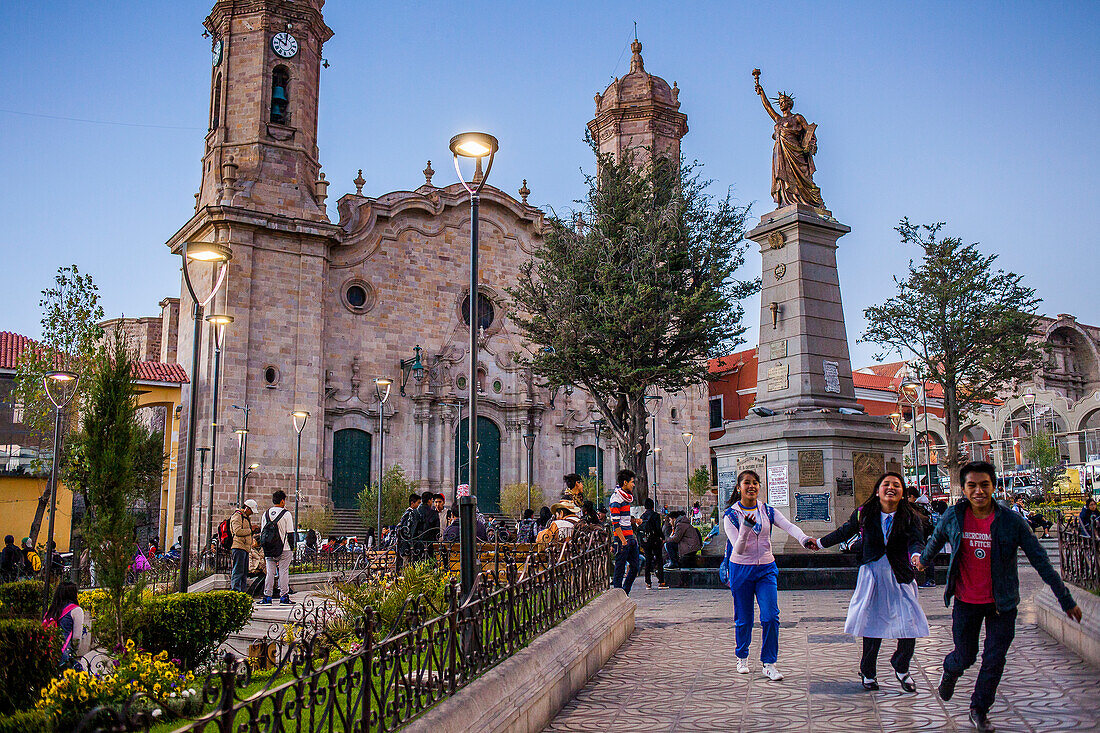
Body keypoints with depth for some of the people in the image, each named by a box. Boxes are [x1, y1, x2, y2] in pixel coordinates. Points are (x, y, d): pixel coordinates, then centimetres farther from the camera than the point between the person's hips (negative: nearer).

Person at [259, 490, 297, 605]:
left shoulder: (266, 514, 8)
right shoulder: (286, 514, -6)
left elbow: (262, 533, 13)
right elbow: (290, 533, -7)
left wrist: (265, 548, 20)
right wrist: (292, 548, 0)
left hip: (269, 550, 4)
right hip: (284, 549, -4)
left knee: (270, 572, 9)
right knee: (283, 572, 0)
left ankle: (267, 597, 8)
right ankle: (284, 597, 0)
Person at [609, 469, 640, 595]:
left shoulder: (626, 496, 16)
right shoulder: (616, 498, -12)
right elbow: (615, 523, -17)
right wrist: (623, 541, -19)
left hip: (630, 537, 9)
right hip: (621, 538, -9)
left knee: (635, 565, 8)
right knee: (620, 567, -3)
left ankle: (625, 592, 17)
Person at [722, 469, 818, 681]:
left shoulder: (768, 511, 2)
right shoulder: (731, 515, -7)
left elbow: (789, 526, -16)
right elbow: (738, 549, -16)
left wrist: (805, 538, -37)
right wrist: (746, 529, -34)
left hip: (766, 569, 2)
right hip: (741, 569, -2)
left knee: (771, 617, -10)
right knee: (743, 619, 7)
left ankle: (769, 664, 2)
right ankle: (742, 658, 31)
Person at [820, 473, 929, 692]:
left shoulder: (911, 517, -2)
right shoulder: (864, 513, 1)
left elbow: (917, 540, -17)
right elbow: (844, 532, 17)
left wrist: (916, 555, -39)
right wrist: (820, 542, 25)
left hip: (900, 577, 0)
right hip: (872, 574, 0)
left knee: (909, 627, -5)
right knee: (871, 625, 2)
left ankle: (901, 668, 22)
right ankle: (868, 672, 23)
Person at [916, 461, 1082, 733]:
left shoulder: (1012, 521, -13)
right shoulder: (953, 516, -8)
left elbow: (1041, 562, -7)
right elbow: (936, 540, 15)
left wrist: (1066, 600, -4)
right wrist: (923, 559, 32)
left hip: (1001, 604, 0)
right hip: (966, 601, 1)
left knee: (993, 662, 5)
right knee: (965, 657, 8)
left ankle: (979, 710, 27)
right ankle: (950, 670, 44)